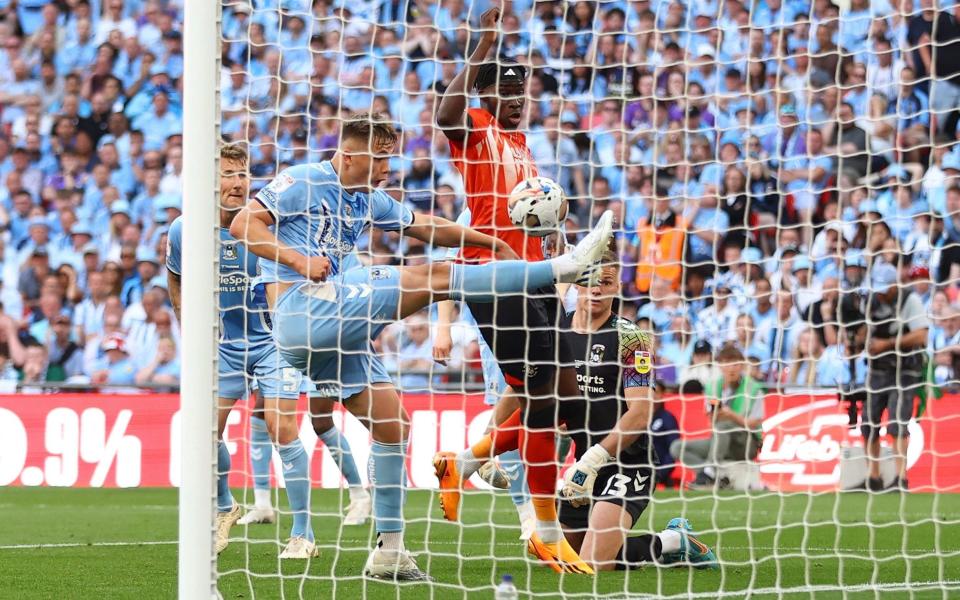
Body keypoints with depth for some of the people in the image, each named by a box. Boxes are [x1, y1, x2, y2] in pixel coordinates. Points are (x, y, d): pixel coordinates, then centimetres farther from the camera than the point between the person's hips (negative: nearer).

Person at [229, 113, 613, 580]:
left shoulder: (368, 201, 22)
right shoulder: (303, 182, -2)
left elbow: (426, 226, 32)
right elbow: (242, 225, -8)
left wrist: (492, 243, 34)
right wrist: (297, 259, -19)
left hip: (333, 326, 9)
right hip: (301, 305, -9)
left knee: (392, 423, 5)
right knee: (437, 278, -15)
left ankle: (389, 550, 11)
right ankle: (563, 267, -15)